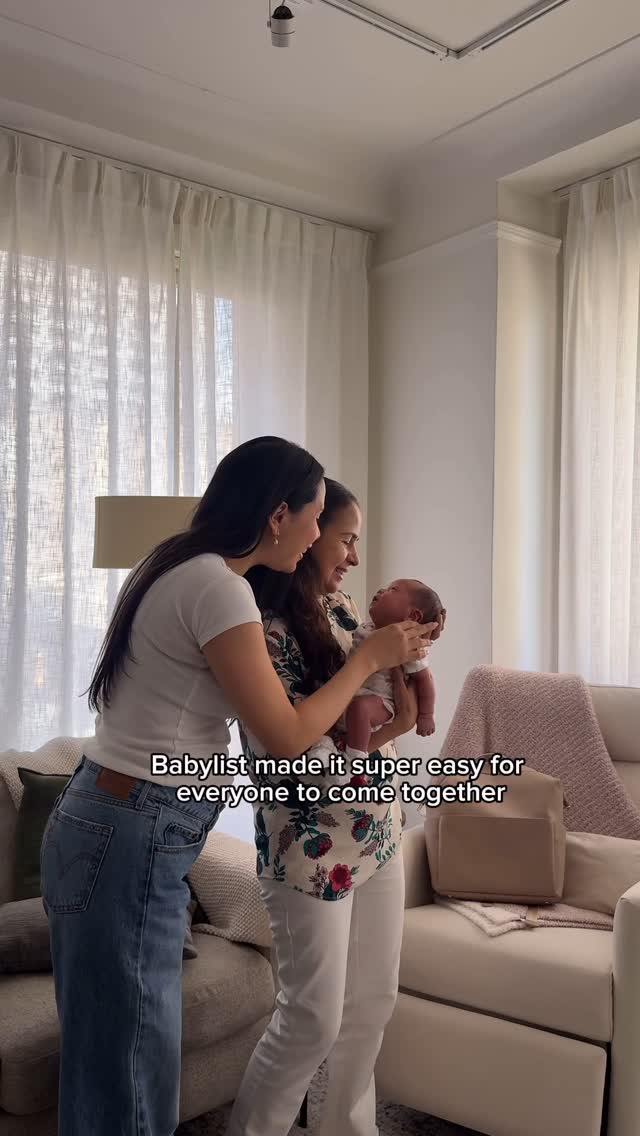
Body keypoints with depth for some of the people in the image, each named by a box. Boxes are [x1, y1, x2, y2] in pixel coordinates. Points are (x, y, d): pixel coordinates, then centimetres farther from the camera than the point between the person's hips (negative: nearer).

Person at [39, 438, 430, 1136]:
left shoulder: (179, 568, 10)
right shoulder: (218, 586, -19)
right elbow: (286, 736, -15)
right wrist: (369, 659, -2)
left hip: (103, 826, 9)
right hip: (133, 841, -9)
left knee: (108, 1059, 21)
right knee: (127, 1077, 6)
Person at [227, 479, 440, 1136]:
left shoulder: (342, 610, 4)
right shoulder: (263, 633, -19)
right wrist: (384, 732, -22)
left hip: (378, 832, 8)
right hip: (311, 849, -7)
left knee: (374, 1001, 18)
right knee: (314, 1020, 5)